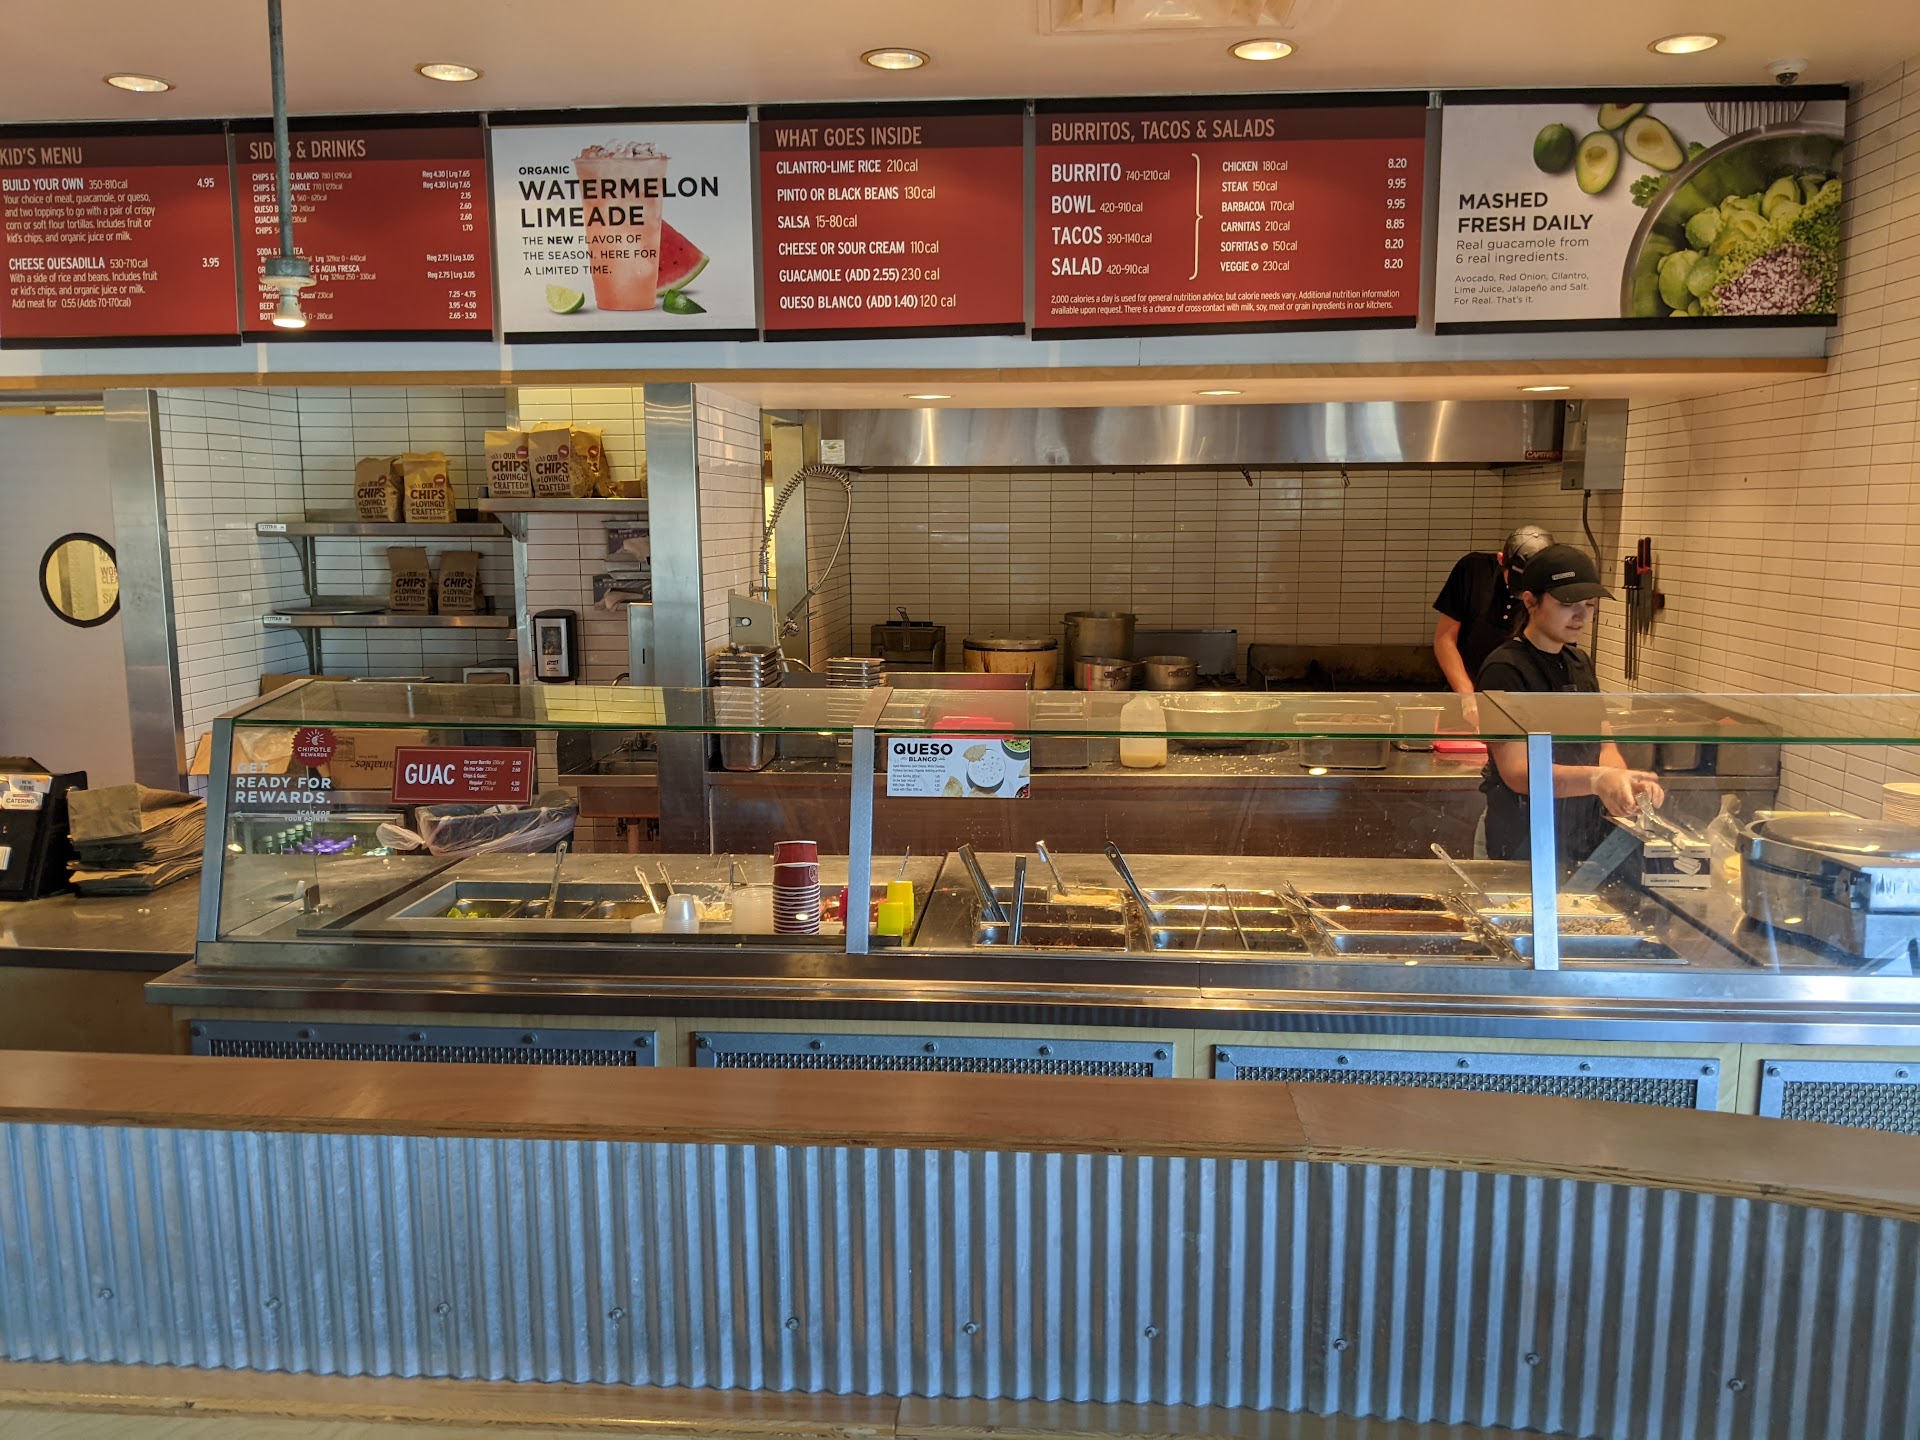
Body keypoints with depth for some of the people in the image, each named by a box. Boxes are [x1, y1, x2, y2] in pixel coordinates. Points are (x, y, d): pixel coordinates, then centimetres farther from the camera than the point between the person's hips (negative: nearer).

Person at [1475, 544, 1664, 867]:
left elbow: (1604, 745, 9)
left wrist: (1624, 780, -13)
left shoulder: (1580, 663, 11)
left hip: (1589, 838, 8)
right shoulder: (1505, 670, -16)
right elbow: (1517, 771, -23)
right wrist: (1597, 780, -38)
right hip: (1528, 845, -7)